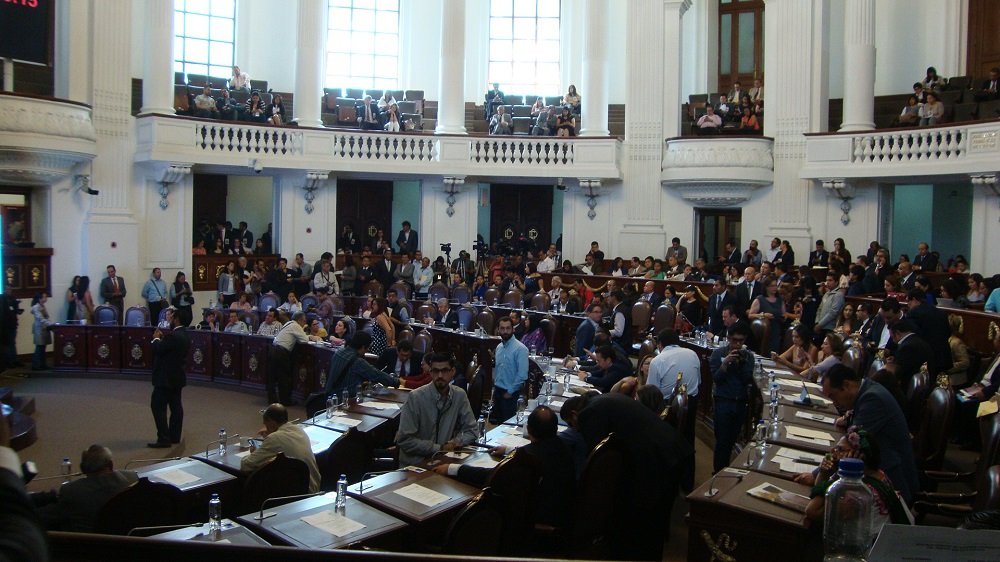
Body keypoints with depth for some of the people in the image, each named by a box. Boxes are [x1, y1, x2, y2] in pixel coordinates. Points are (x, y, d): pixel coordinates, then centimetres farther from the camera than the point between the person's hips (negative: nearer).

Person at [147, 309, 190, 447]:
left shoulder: (173, 336, -22)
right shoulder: (183, 335, 9)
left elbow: (158, 349, -18)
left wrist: (156, 338, -1)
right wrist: (162, 338, 8)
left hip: (166, 378, -10)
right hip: (177, 377, 10)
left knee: (157, 406, -4)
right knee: (176, 406, 12)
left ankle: (164, 439, -6)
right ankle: (175, 436, 18)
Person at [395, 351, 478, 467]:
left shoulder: (460, 395, 1)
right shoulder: (415, 397, -11)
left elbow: (472, 430, 9)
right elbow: (405, 440, -12)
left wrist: (455, 442, -10)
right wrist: (438, 448, -14)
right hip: (414, 465, -4)